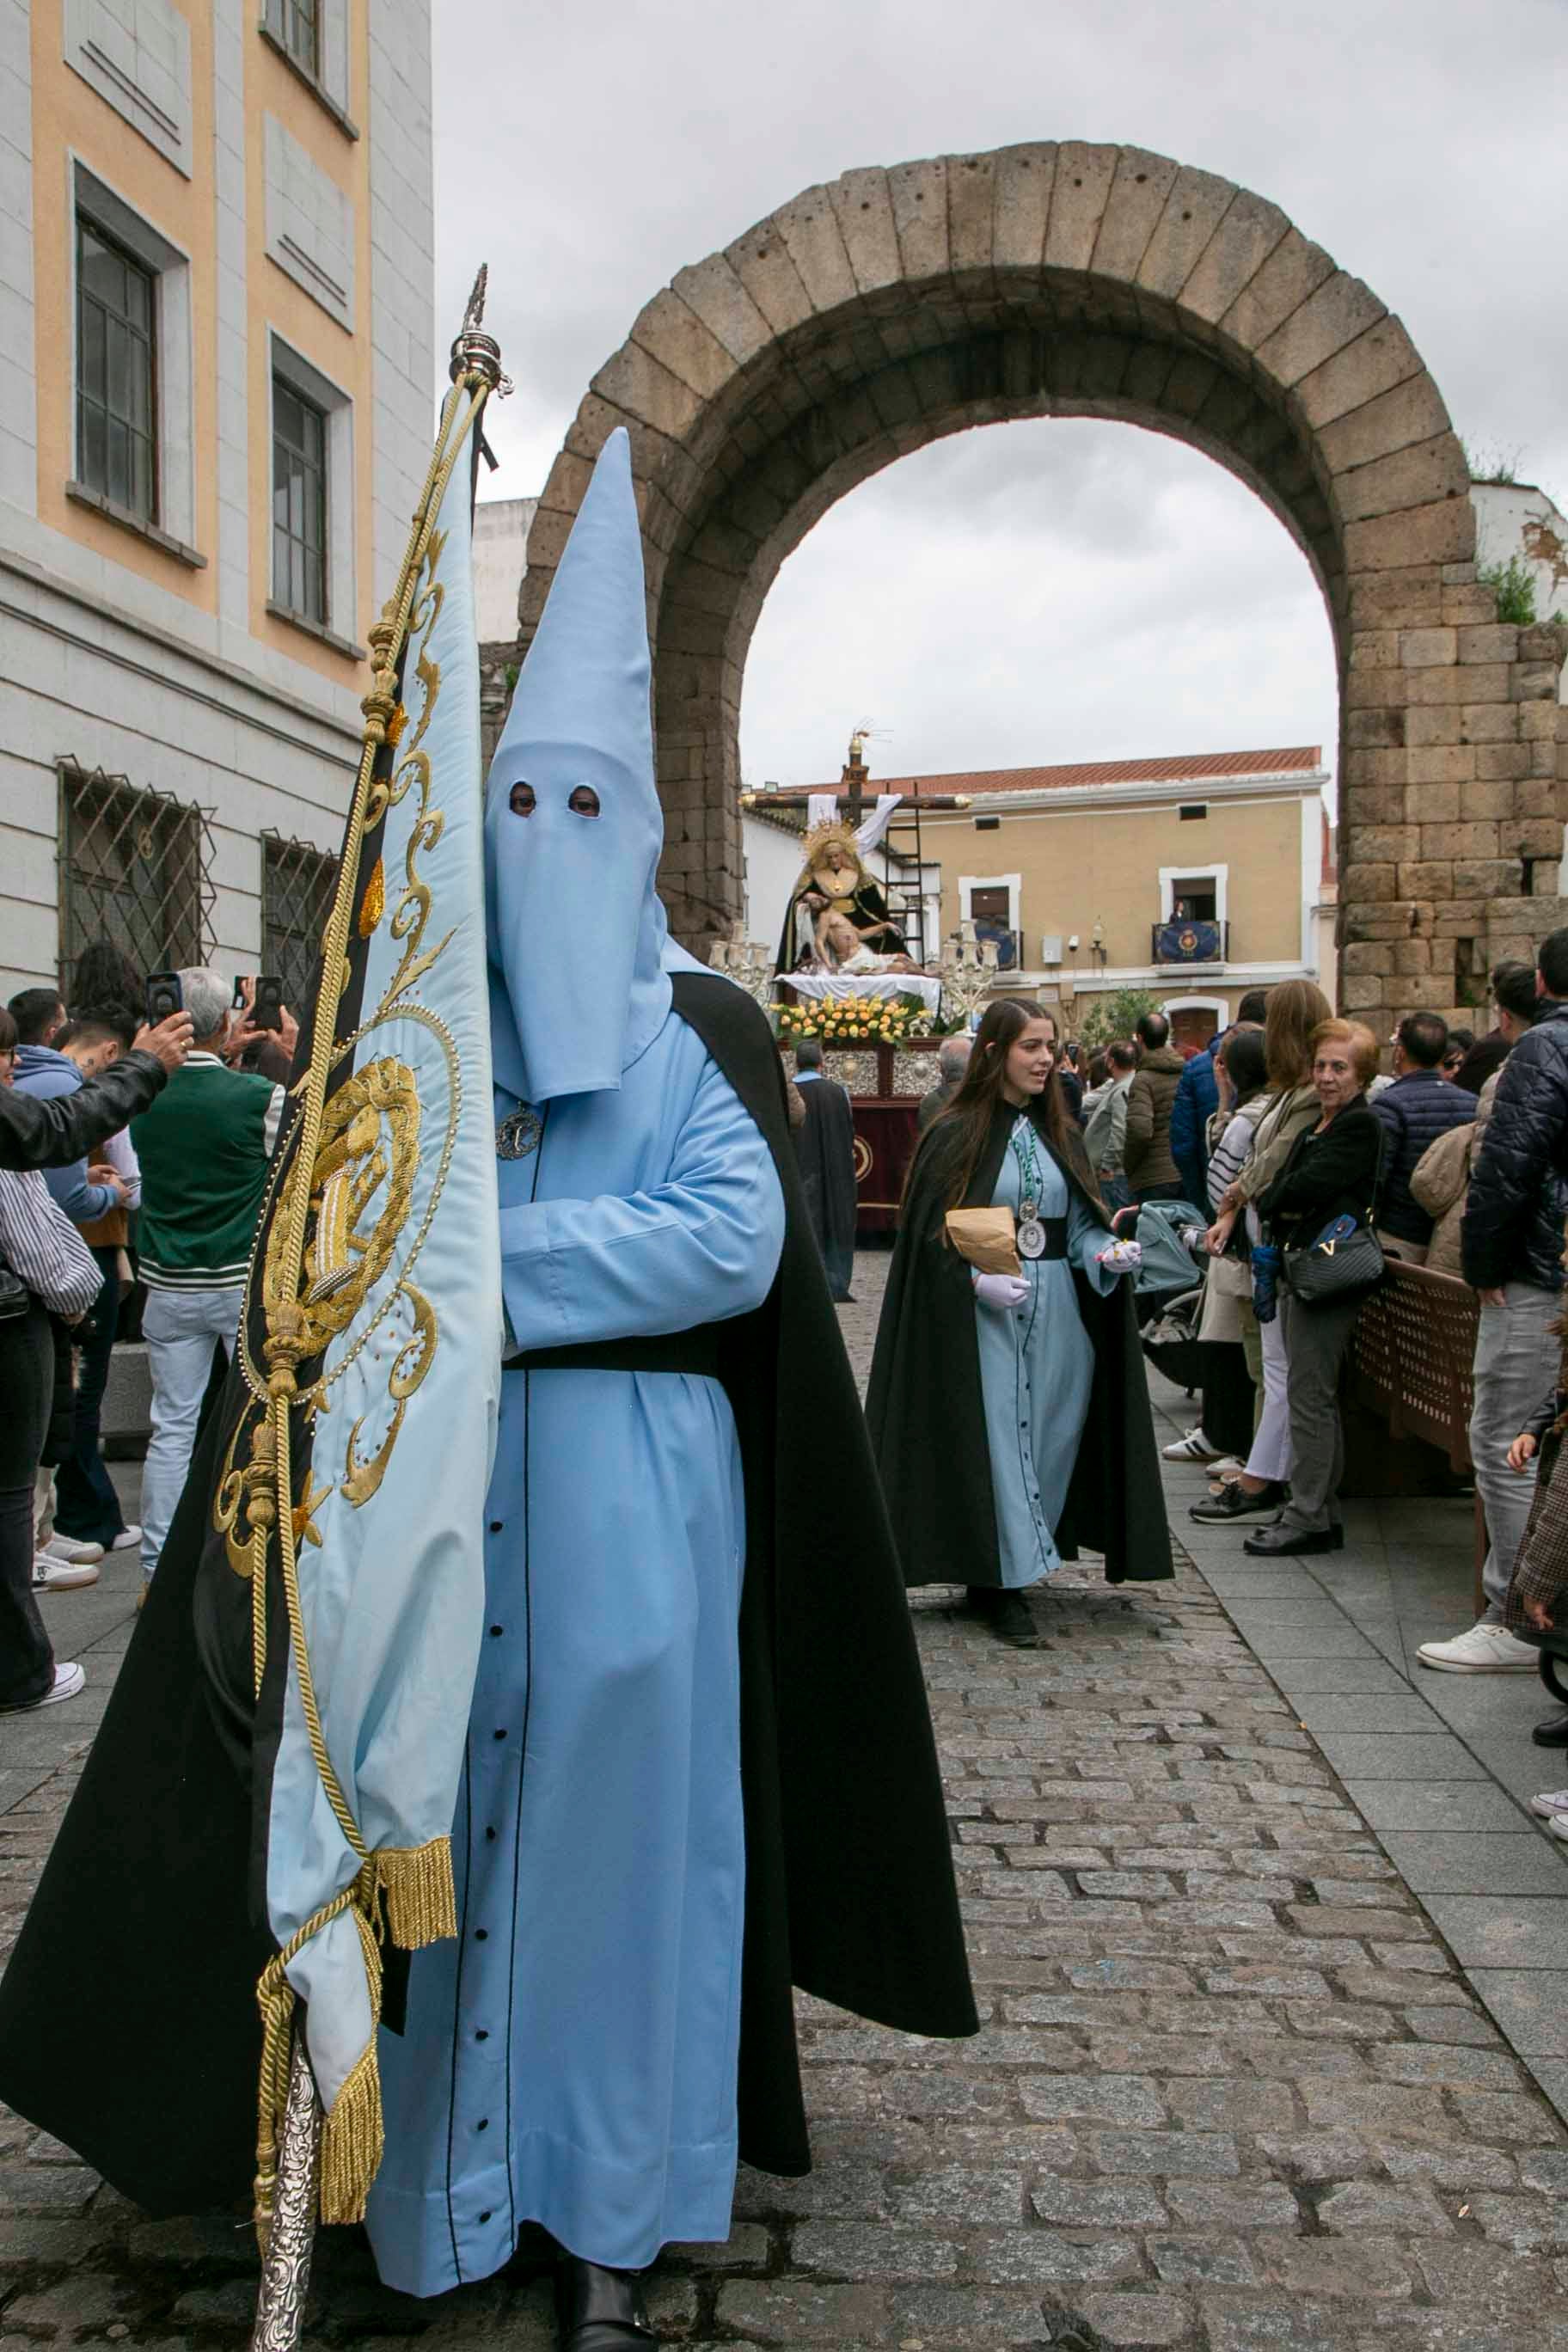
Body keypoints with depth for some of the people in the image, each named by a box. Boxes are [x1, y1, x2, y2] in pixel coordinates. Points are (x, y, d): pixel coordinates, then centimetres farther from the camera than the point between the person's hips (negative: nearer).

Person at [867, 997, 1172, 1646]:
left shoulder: (1058, 1133, 9)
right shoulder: (957, 1133, -7)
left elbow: (1079, 1219, 13)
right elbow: (930, 1234, -7)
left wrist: (1107, 1251, -8)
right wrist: (979, 1281, -20)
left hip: (1055, 1309, 5)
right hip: (979, 1313, -5)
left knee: (1047, 1430, 8)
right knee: (995, 1434, -3)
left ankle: (1017, 1554, 24)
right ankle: (1001, 1579, 4)